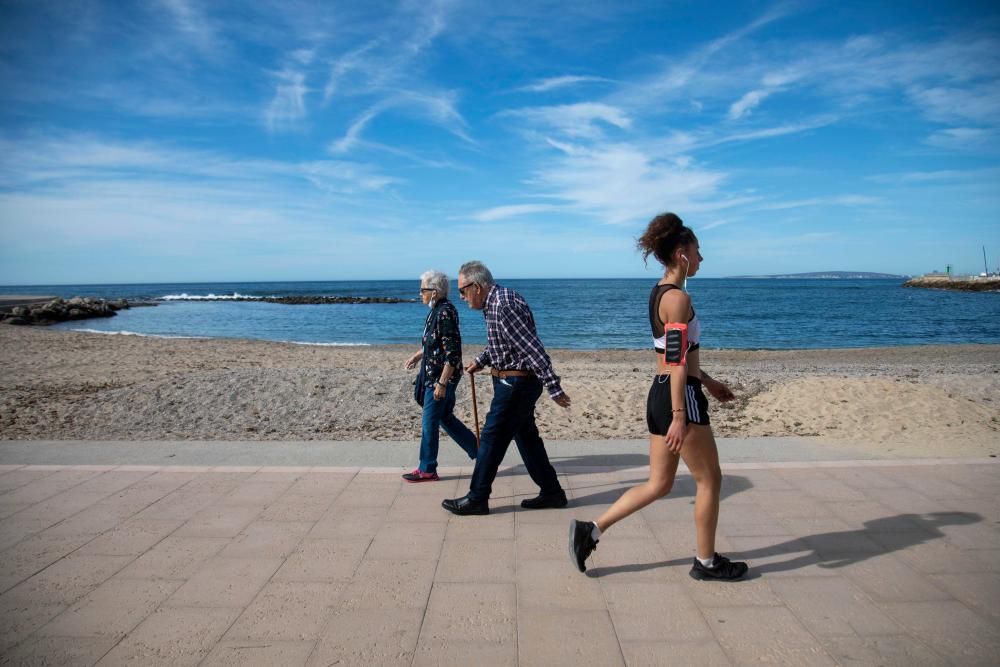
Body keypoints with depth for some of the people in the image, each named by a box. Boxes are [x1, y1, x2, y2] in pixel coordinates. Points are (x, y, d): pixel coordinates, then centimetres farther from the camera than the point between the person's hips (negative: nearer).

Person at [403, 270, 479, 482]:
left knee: (430, 422, 1)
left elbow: (452, 352, -24)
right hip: (433, 373, 10)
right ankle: (479, 451, 29)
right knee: (445, 418, 18)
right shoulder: (437, 310, 8)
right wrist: (419, 354, 19)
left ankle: (427, 470, 14)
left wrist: (441, 383, -24)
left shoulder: (445, 313, -21)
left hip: (442, 376, -10)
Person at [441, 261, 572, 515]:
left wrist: (554, 388, -26)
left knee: (491, 439, 0)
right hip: (515, 382, 10)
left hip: (515, 384, -10)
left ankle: (476, 499, 12)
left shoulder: (504, 306, -23)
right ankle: (551, 492, 25)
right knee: (526, 437, 16)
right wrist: (480, 361, 14)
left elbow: (534, 349, -26)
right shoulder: (495, 302, 10)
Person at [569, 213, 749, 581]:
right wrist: (680, 417, -21)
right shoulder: (678, 298, -16)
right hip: (679, 398, -9)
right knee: (709, 480, 9)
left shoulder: (659, 292, 14)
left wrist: (708, 381, 29)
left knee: (659, 484, 15)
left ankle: (590, 531, 12)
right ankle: (706, 562, 23)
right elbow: (678, 363, -21)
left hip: (659, 393, 10)